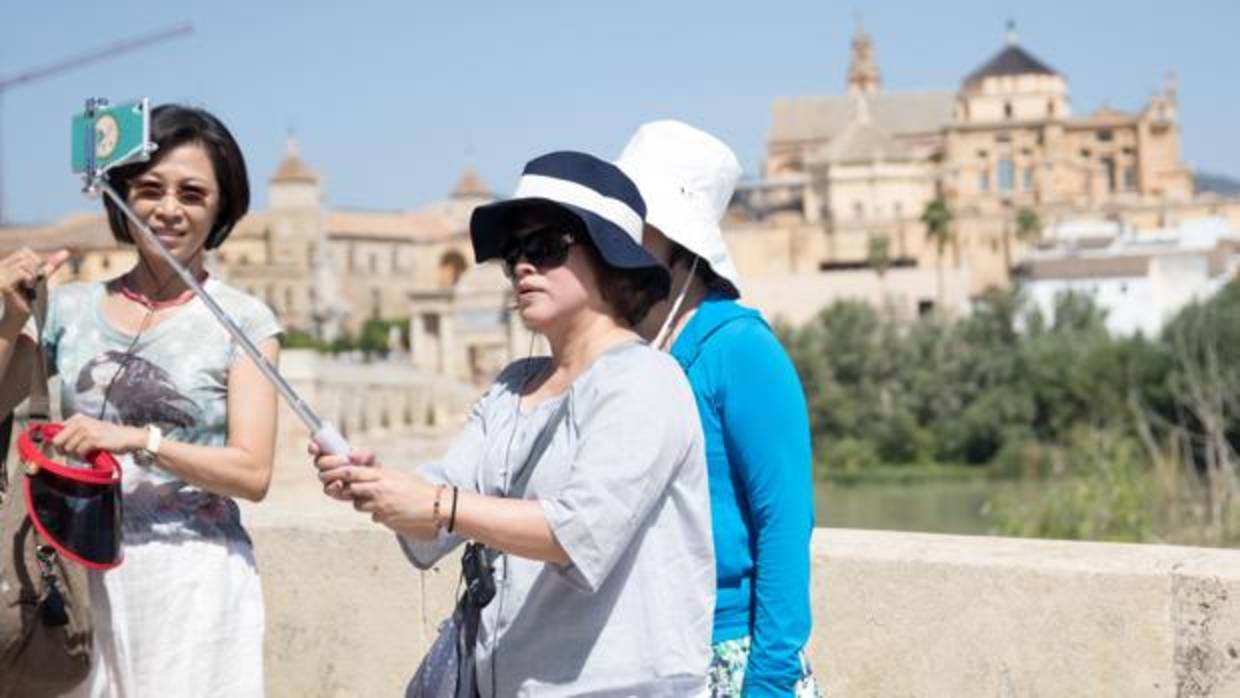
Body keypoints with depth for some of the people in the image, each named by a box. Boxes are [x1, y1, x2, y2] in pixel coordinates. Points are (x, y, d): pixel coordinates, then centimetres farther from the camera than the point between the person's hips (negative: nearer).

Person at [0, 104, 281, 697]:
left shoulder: (242, 321, -3)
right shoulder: (70, 309, 6)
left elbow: (252, 473, -8)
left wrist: (139, 440, -18)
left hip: (195, 581, -3)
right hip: (85, 576, 3)